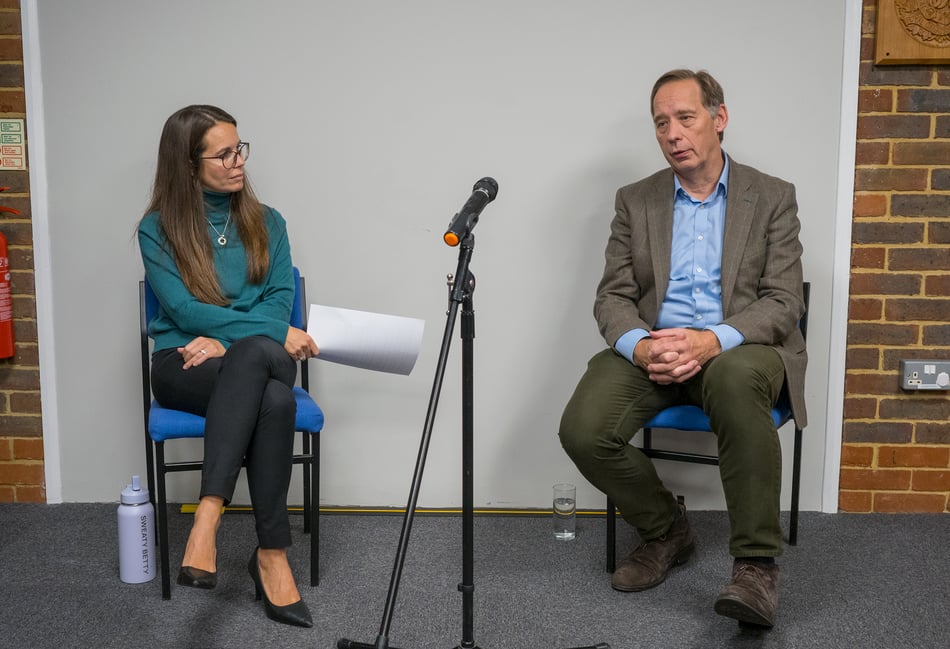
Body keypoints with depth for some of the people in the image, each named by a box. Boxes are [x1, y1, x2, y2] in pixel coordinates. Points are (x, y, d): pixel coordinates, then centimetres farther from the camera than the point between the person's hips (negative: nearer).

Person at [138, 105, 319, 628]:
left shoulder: (266, 223, 12)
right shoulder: (158, 228, 2)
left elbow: (280, 300, 3)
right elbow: (185, 311, -8)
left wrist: (227, 339, -16)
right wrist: (274, 332, -16)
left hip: (257, 359, 3)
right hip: (183, 366, -2)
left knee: (253, 354, -39)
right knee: (274, 398, -38)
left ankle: (208, 516, -38)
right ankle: (272, 553, -35)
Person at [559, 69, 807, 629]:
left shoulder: (772, 198, 5)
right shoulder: (635, 201, 11)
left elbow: (783, 302, -4)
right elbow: (612, 296, 5)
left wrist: (712, 340, -24)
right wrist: (640, 345, -19)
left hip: (740, 348, -2)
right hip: (650, 348, 3)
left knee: (735, 377, -40)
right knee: (582, 429, -25)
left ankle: (757, 562, -25)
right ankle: (666, 530, 5)